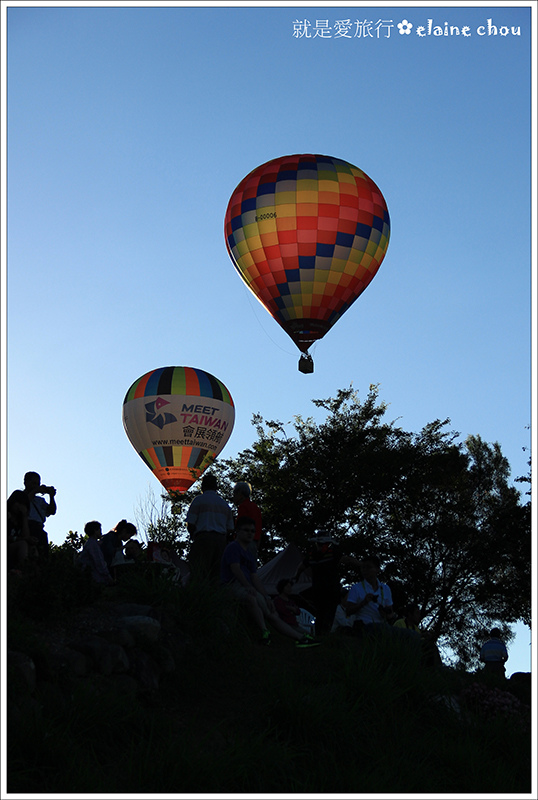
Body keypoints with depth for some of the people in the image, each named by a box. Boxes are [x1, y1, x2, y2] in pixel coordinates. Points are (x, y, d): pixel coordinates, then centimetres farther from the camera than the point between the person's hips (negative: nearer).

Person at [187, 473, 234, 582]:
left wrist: (193, 536, 14)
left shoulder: (199, 500, 3)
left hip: (203, 538, -5)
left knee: (198, 573, -8)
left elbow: (190, 525, -3)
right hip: (221, 540, 5)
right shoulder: (224, 503, 19)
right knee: (216, 573, 1)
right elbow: (230, 529, 17)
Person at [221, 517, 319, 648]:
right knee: (251, 597, -42)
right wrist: (248, 586, -26)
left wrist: (266, 597, 9)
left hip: (249, 589, 9)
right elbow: (235, 569, -15)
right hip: (234, 586, -9)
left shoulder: (248, 554, 26)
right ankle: (264, 632, -42)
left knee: (272, 615, 2)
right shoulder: (233, 547, 0)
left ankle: (301, 637, -3)